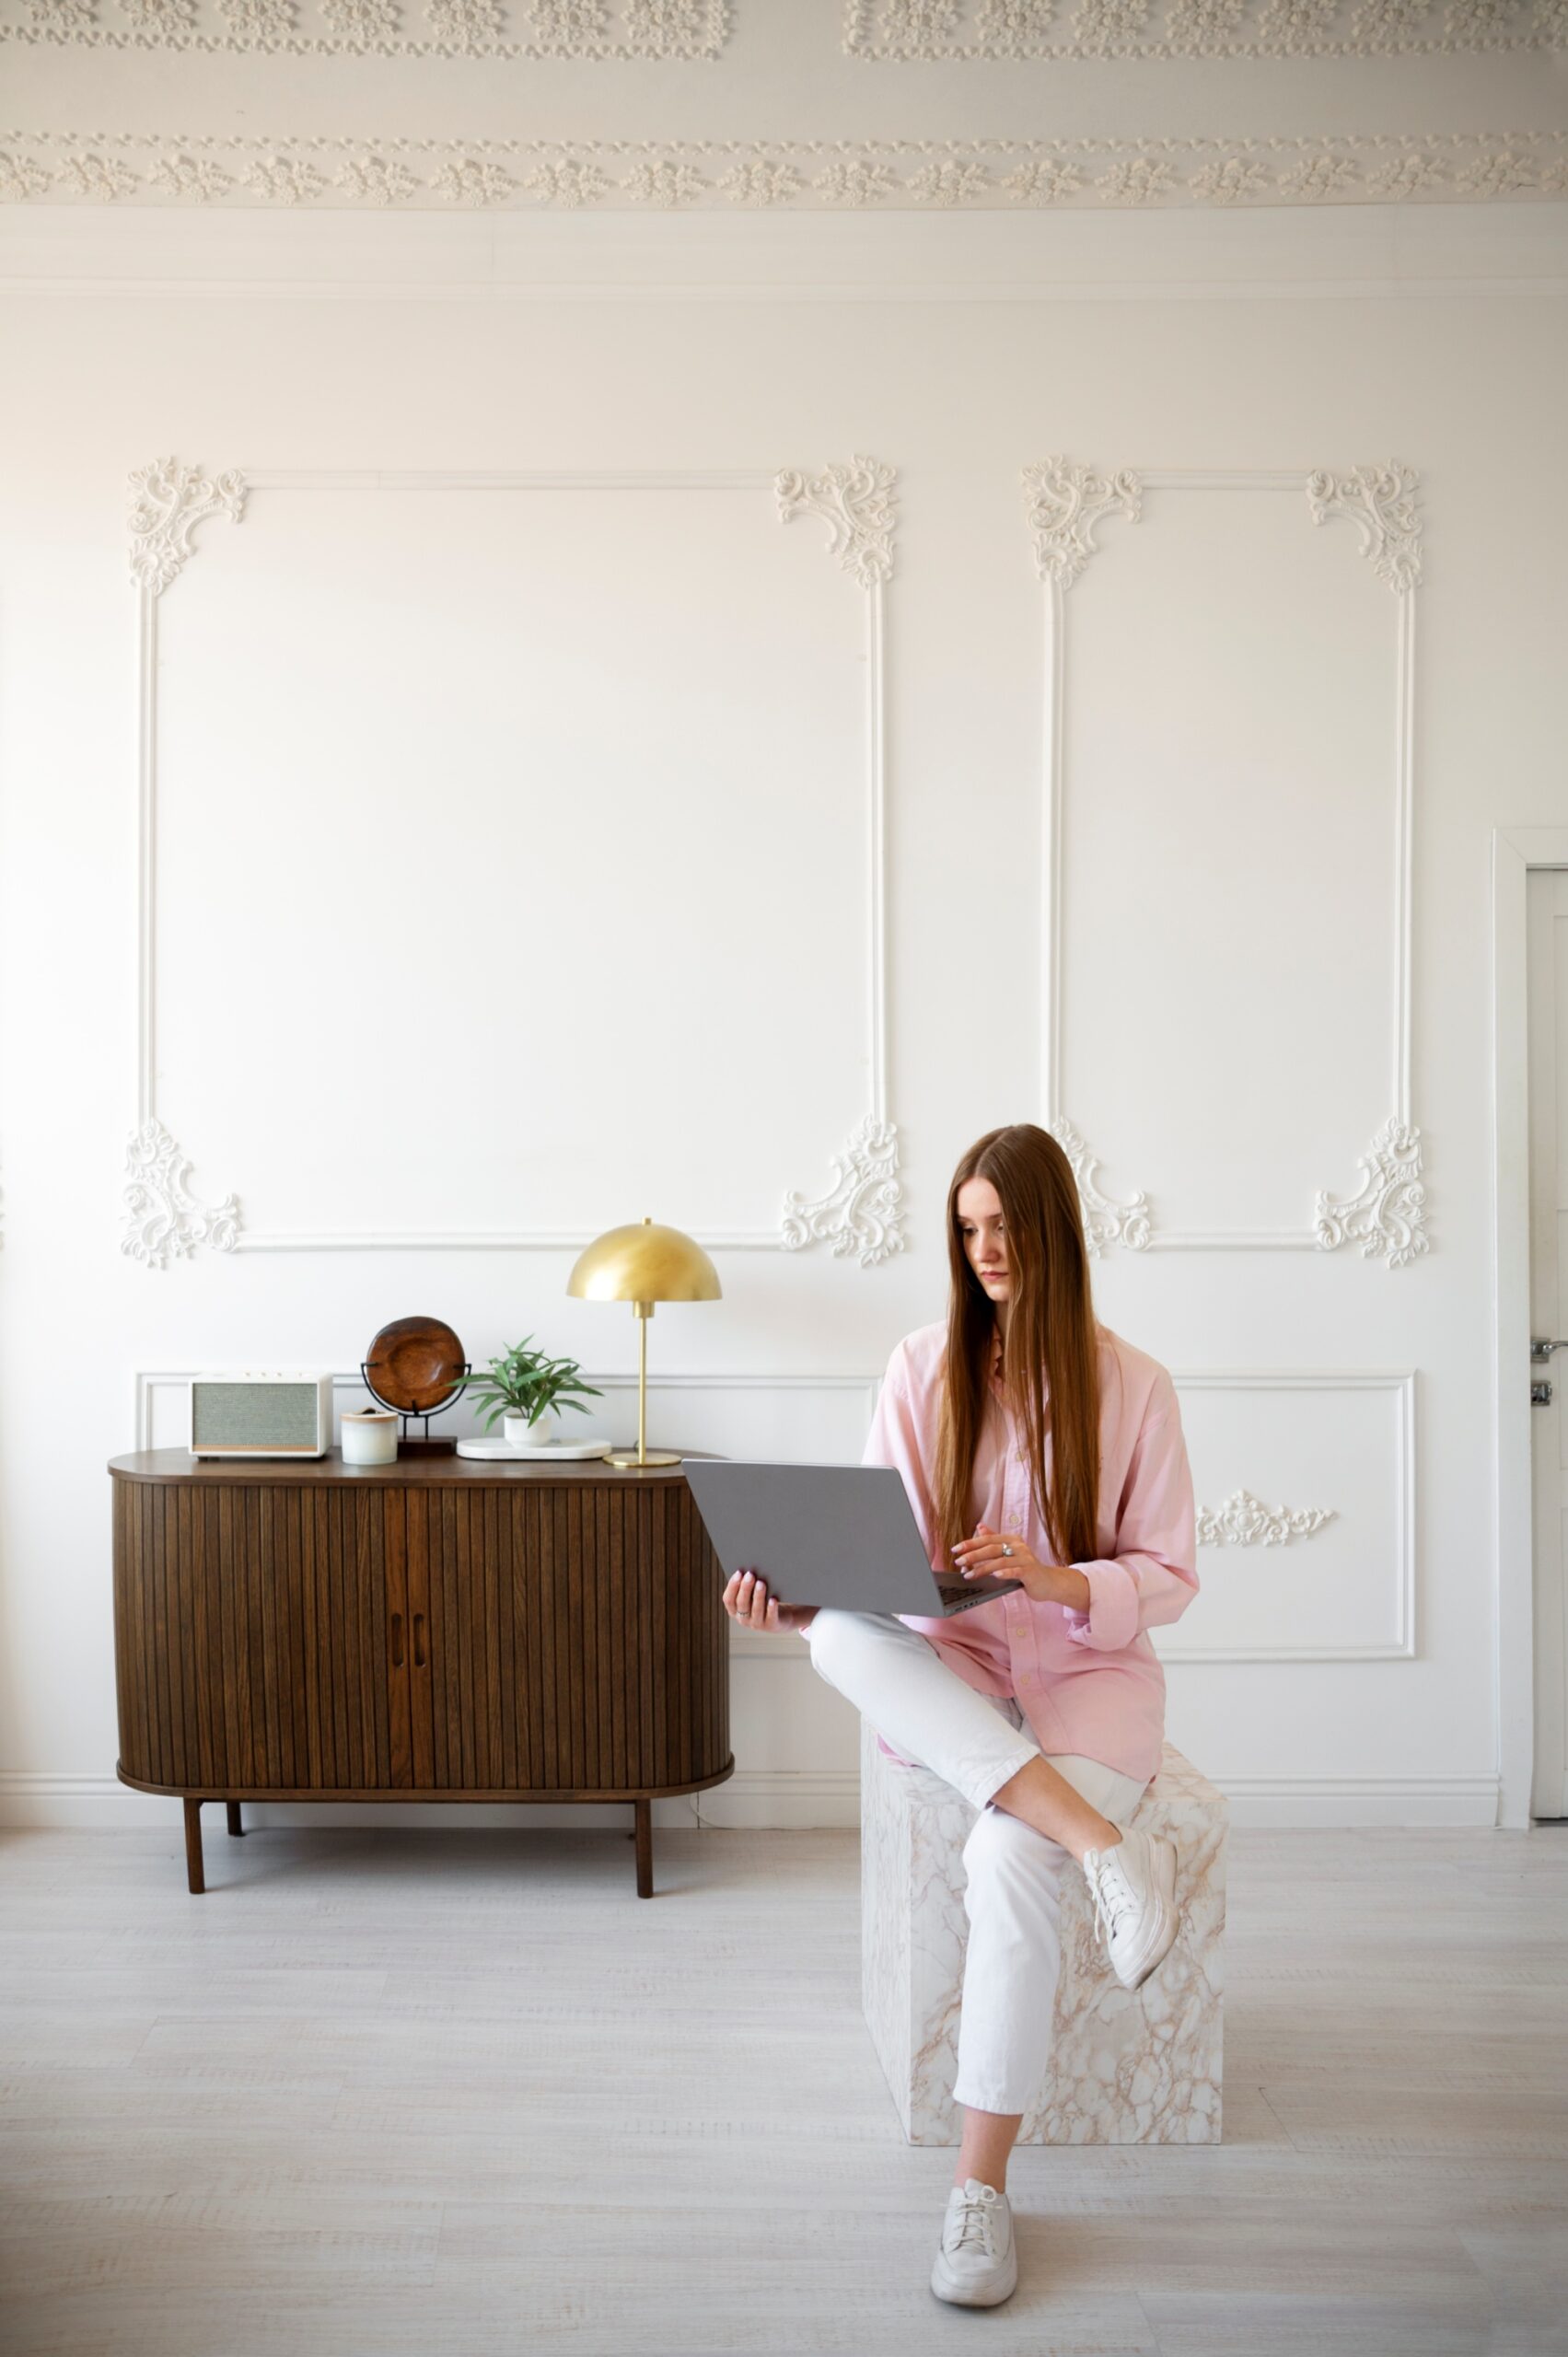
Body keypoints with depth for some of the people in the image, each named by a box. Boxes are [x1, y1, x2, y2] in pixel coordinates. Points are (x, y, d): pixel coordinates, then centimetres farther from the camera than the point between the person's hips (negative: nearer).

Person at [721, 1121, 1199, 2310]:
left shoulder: (1132, 1384, -1)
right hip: (950, 1677, 2)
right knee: (841, 1637, -33)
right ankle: (1105, 1842, -35)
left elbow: (1170, 1577, -1)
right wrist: (792, 1592, -22)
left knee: (1010, 1859, -32)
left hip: (1088, 1675, -2)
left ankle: (982, 2188, -14)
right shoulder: (923, 1367, 3)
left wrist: (1056, 1580, -20)